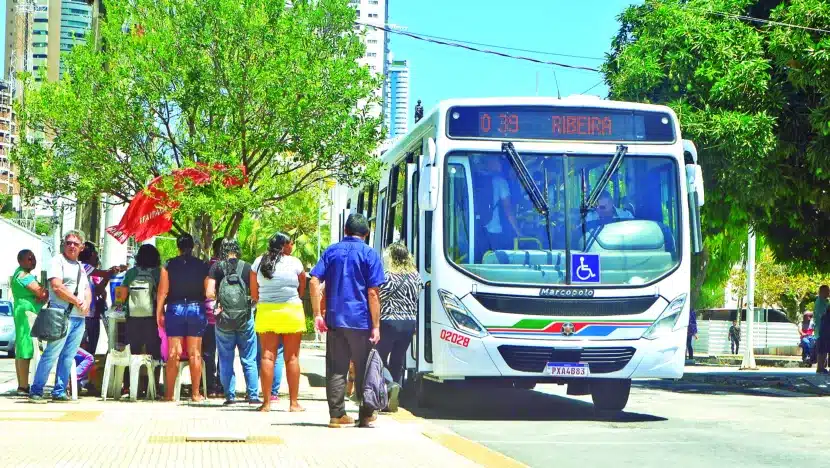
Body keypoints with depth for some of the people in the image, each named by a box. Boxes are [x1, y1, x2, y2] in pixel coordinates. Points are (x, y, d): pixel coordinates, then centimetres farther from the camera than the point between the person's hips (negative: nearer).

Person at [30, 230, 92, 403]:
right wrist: (77, 301, -10)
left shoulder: (80, 267, 22)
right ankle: (36, 391, -6)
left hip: (80, 317, 7)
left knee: (68, 356, 6)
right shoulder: (58, 261, -2)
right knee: (52, 355, -10)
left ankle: (59, 392, 10)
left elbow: (87, 290, 20)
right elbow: (57, 287, -13)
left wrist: (87, 303, -2)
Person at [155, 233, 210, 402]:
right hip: (196, 309, 0)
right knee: (195, 353, 4)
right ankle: (195, 393, 5)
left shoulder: (169, 265, 0)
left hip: (175, 309, 0)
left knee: (173, 353, 3)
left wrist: (159, 312, 5)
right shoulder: (202, 266, 0)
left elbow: (162, 291, -1)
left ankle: (169, 393, 4)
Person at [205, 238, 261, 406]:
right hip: (245, 317, 0)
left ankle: (230, 395, 8)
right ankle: (253, 395, 4)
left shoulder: (216, 267, -2)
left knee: (226, 360, 9)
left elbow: (209, 293, -8)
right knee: (249, 359, 7)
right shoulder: (247, 267, -2)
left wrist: (219, 298, 11)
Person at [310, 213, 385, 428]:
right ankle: (365, 416, 12)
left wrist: (318, 314, 0)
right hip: (360, 321, -3)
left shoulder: (332, 251, 8)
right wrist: (376, 325, -6)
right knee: (363, 369, 8)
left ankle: (337, 415, 6)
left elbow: (314, 281, -2)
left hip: (334, 320, 3)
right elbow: (373, 293, -8)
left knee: (336, 369, 6)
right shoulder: (369, 254, -2)